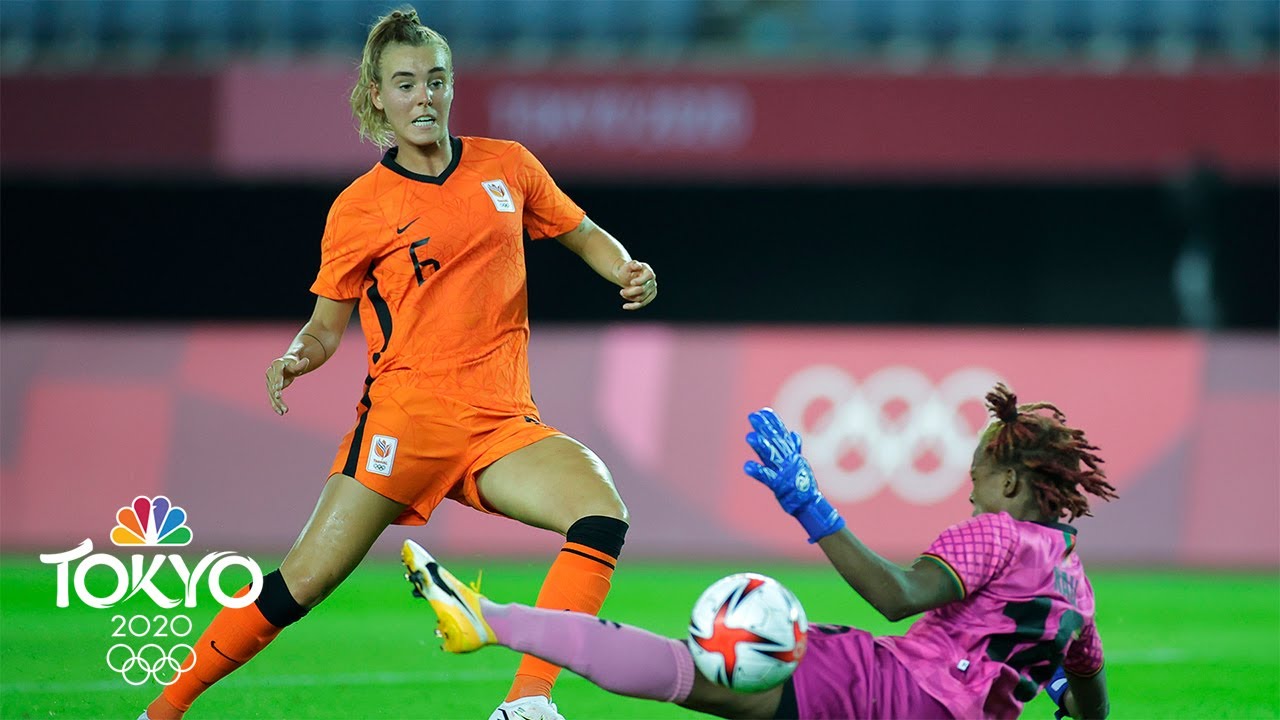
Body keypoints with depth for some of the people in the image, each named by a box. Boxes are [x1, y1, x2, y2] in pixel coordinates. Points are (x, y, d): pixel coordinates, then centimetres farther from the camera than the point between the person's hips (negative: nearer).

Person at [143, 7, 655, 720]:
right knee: (305, 580, -11)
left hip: (504, 422, 3)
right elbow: (328, 323, 10)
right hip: (407, 414, -3)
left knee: (603, 513, -24)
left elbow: (583, 233, 24)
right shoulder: (359, 209, 2)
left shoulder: (507, 166, 10)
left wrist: (628, 271, 3)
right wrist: (297, 358, -11)